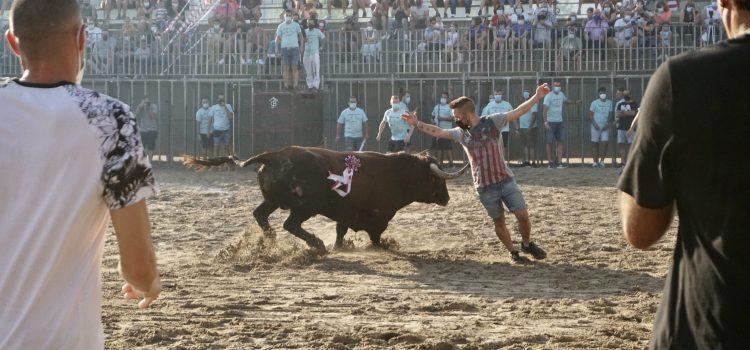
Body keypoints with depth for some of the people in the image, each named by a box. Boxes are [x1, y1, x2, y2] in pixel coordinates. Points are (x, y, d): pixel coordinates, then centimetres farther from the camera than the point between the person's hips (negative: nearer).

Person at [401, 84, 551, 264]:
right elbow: (438, 132, 16)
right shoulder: (461, 133, 6)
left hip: (506, 181, -3)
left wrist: (536, 97, -23)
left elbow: (518, 112, -13)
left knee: (523, 216, -5)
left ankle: (527, 244, 20)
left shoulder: (492, 122, -6)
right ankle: (513, 253, 24)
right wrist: (417, 124, 16)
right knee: (499, 222, 7)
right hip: (485, 188, 3)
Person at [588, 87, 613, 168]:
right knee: (595, 143, 0)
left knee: (604, 143, -10)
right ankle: (595, 161, 7)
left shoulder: (609, 103, 8)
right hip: (596, 127, -1)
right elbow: (590, 115, 0)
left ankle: (602, 160, -4)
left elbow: (610, 115, 8)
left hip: (605, 127, 1)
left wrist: (608, 124, -7)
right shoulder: (594, 103, 1)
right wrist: (594, 124, -12)